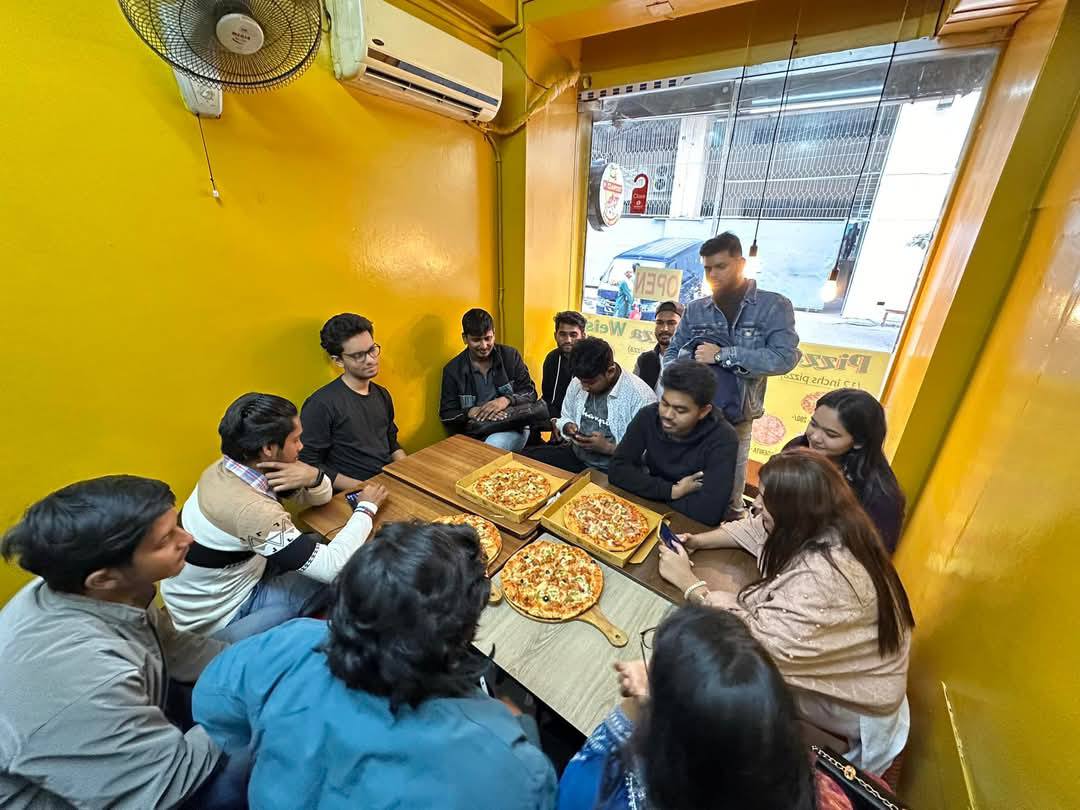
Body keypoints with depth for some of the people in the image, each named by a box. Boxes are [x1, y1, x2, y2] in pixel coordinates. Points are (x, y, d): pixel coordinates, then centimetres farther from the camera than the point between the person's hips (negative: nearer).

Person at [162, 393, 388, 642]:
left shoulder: (228, 468, -9)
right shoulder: (251, 509, -36)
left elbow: (319, 497, 0)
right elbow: (333, 567, -33)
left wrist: (313, 477, -25)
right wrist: (366, 507, -20)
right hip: (214, 621, -8)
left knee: (319, 541, 9)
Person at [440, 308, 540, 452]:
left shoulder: (510, 355, 3)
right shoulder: (452, 369, 3)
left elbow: (530, 393, 2)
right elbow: (446, 415, 3)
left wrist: (506, 400, -19)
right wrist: (471, 413, -17)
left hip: (514, 427, 0)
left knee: (493, 445, -32)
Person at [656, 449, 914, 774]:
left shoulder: (822, 576, -38)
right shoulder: (821, 527, -13)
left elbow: (763, 642, -35)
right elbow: (756, 529, 3)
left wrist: (689, 584, -26)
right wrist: (698, 541, -9)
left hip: (855, 707, -7)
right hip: (841, 668, 7)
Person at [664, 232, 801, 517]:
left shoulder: (774, 306, -2)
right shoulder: (695, 309, 7)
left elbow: (785, 357, -14)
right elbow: (671, 353, 9)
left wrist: (721, 355, -17)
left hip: (735, 421, -2)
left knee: (728, 499, 11)